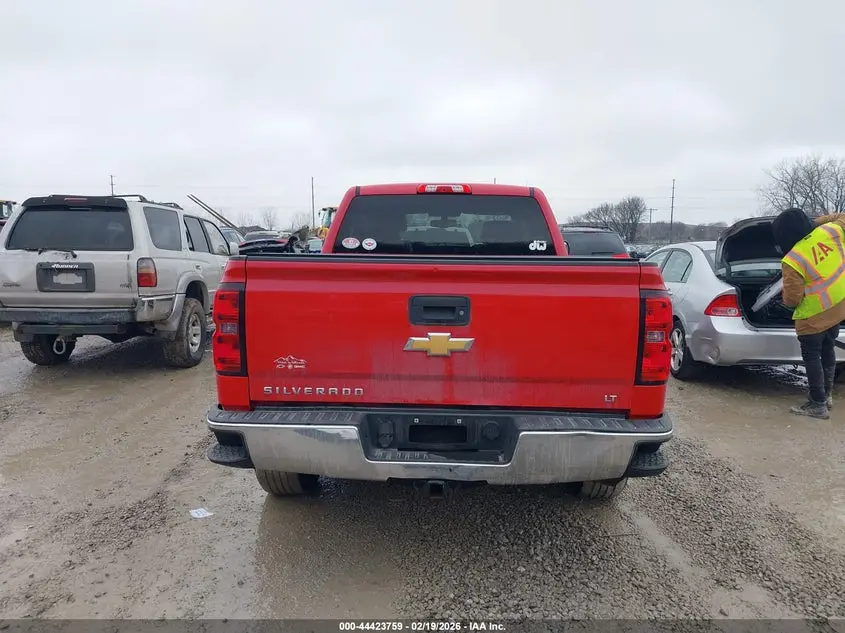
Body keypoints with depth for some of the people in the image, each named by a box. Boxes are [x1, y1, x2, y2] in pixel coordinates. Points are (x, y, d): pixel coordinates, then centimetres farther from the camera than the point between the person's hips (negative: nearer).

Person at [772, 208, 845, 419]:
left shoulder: (793, 260, -24)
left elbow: (791, 299, -17)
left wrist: (788, 300, 5)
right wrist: (821, 220, 13)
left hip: (814, 316, -8)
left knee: (812, 358, 5)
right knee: (827, 350, 22)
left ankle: (818, 405, 11)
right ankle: (826, 394, 35)